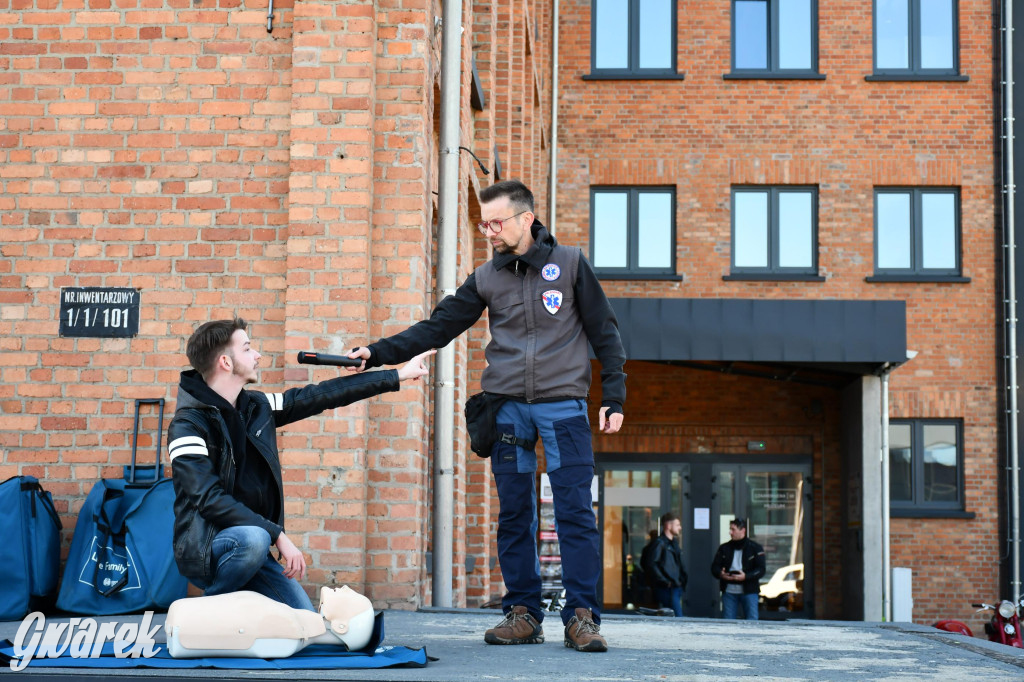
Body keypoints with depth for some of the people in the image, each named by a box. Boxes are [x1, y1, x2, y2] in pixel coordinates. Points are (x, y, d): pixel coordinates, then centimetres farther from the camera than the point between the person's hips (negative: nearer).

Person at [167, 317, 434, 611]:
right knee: (253, 539, -37)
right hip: (203, 549, -7)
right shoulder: (188, 425, -15)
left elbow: (321, 395, 13)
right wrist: (277, 535, -27)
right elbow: (209, 499, -24)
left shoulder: (256, 407, 7)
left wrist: (397, 376, 17)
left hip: (252, 543, 7)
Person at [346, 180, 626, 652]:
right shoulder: (486, 278, 9)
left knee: (575, 511, -6)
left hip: (563, 406, -3)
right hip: (508, 407, 3)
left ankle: (581, 617, -2)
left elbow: (604, 333, 4)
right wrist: (379, 354, -4)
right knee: (514, 514, 4)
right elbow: (438, 327, 7)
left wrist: (613, 397, -2)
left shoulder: (569, 264, 2)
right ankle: (523, 613, 10)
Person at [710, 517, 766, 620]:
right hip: (729, 591, 3)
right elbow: (715, 567, 9)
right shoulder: (724, 548, 11)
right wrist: (720, 574, -15)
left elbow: (761, 570, -7)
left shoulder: (755, 548, 1)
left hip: (749, 591, -3)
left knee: (752, 621, -6)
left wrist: (746, 576, -23)